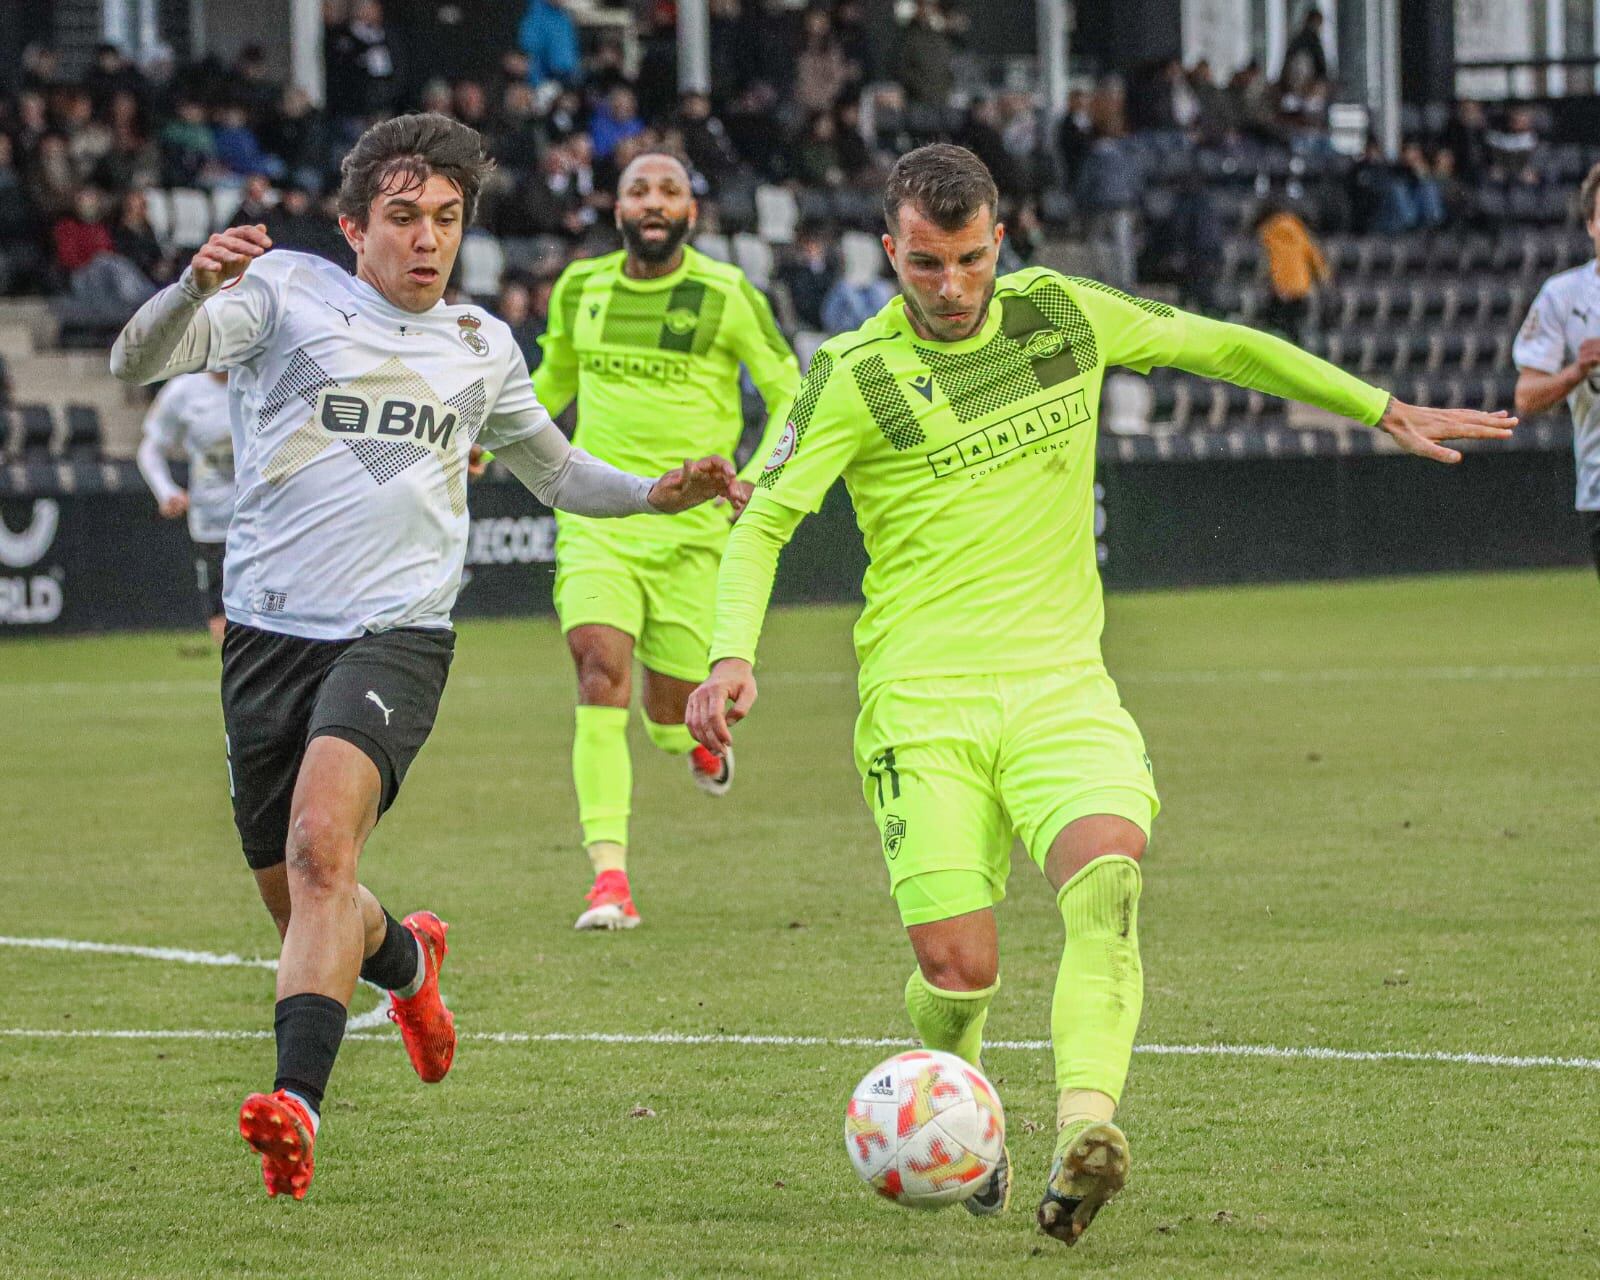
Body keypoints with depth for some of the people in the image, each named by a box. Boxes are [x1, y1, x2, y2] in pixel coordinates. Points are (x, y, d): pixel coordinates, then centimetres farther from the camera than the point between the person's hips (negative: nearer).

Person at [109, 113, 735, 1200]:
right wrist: (195, 288, -32)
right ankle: (407, 958, 46)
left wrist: (660, 493, 13)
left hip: (397, 633, -1)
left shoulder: (481, 347, 14)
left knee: (321, 838, -27)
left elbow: (553, 469, 32)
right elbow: (138, 364, -11)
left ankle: (298, 1100, -36)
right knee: (294, 899, 10)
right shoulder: (286, 293, 3)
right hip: (271, 625, 1)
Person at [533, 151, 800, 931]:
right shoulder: (579, 290, 6)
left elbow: (789, 396, 1)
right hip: (596, 514, 1)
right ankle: (609, 878, -22)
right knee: (601, 672, -18)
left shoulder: (727, 296, -5)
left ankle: (693, 736, 45)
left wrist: (757, 479, -14)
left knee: (669, 706, 3)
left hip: (689, 523, -1)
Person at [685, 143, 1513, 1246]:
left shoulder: (1063, 314, 6)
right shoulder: (857, 375, -4)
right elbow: (763, 520, -3)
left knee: (1106, 874, -28)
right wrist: (732, 656, -20)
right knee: (958, 968, -11)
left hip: (1061, 687, 2)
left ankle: (1085, 1129, -43)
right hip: (921, 701, -2)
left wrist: (1383, 409, 22)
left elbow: (1220, 346, 20)